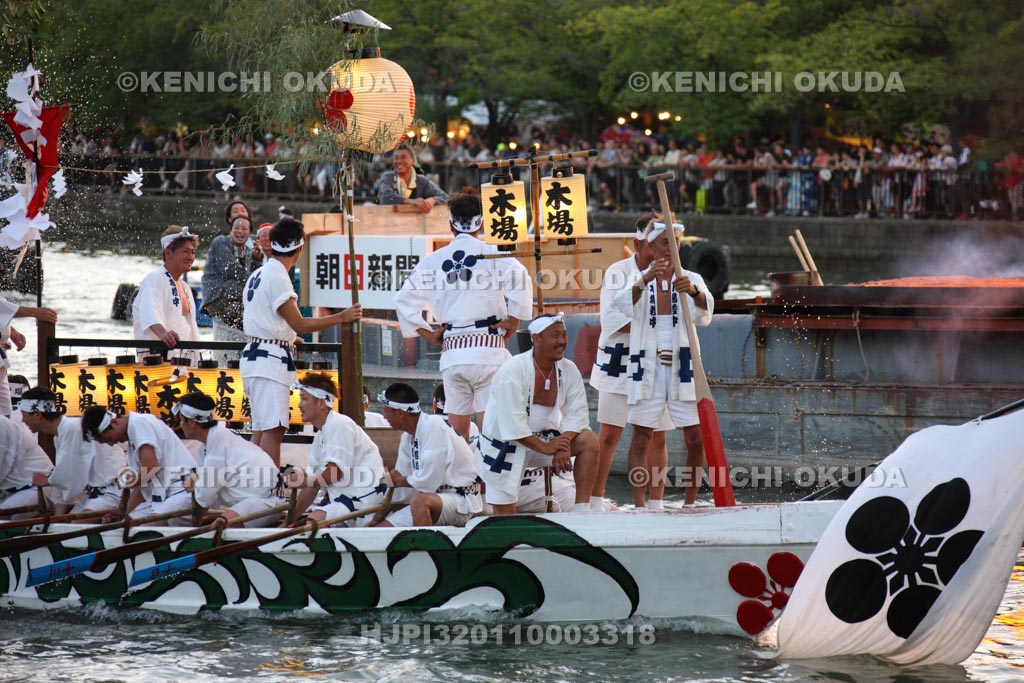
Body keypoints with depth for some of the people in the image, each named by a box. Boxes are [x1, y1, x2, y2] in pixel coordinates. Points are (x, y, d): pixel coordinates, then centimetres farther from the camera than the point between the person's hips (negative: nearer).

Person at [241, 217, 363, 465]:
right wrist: (342, 317, -14)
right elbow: (299, 324, -16)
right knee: (273, 428, -13)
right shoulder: (277, 277, -13)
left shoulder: (257, 275, 16)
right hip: (270, 359, -10)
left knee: (260, 429, 11)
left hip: (254, 356, 10)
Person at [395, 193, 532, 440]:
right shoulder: (491, 253, 0)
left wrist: (428, 334, 16)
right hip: (488, 348, -4)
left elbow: (404, 299, 12)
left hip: (451, 352, 4)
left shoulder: (434, 260, 12)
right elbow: (519, 279, -16)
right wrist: (513, 321, -5)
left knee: (458, 431, 10)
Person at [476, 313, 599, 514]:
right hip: (504, 444, -5)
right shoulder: (512, 371, -20)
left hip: (542, 437, 5)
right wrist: (545, 448, -27)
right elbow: (512, 424, -24)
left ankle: (582, 511, -18)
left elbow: (577, 414, -6)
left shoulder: (568, 370, -2)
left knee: (589, 441, -20)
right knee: (505, 514, -11)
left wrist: (563, 445, -24)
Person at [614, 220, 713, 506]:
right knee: (640, 438, -3)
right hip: (647, 365, -1)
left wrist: (692, 290, -38)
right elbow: (625, 304, -16)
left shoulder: (691, 279, 7)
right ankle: (639, 504, -2)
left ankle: (690, 502, 8)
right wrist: (644, 281, -36)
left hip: (682, 364, 1)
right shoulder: (638, 280, 6)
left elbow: (705, 306, -15)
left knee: (696, 438, -3)